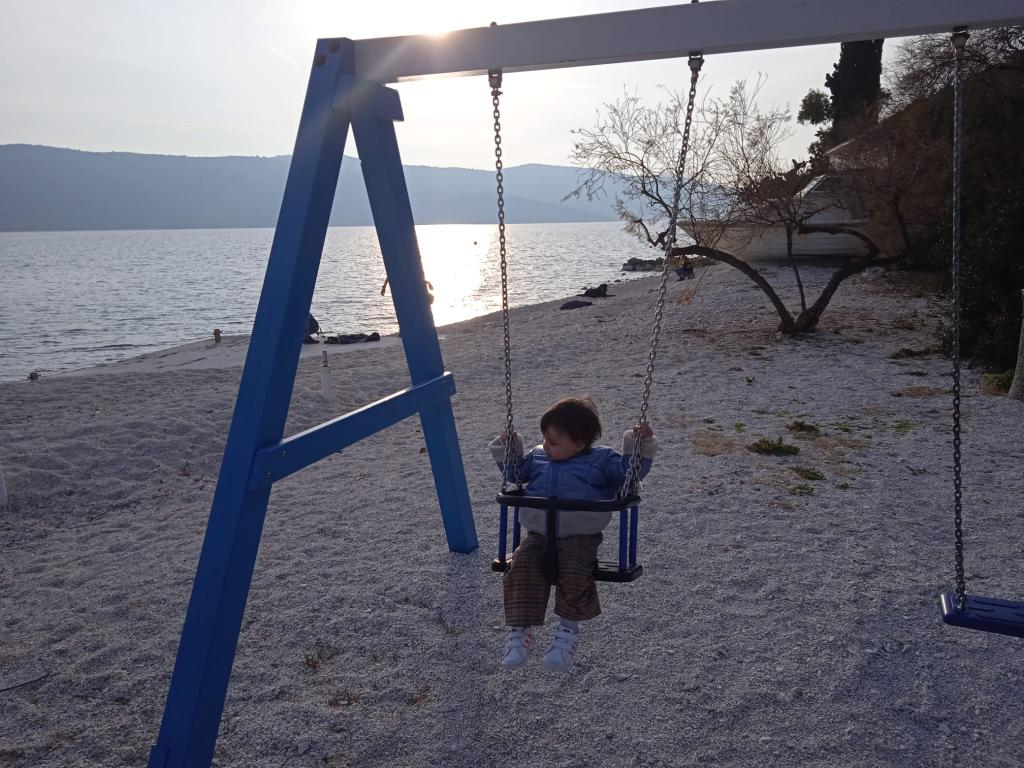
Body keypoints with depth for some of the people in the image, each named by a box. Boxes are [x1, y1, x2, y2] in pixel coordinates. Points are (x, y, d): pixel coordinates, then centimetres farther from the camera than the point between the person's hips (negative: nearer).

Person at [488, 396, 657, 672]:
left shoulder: (601, 460, 7)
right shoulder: (538, 457, 18)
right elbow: (516, 472, 31)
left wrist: (640, 447, -5)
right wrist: (508, 450, 19)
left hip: (580, 536, -3)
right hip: (539, 534, 4)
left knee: (574, 573, -29)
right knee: (522, 568, -23)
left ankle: (569, 629, -4)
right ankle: (519, 629, -12)